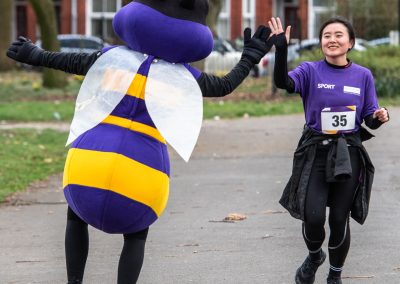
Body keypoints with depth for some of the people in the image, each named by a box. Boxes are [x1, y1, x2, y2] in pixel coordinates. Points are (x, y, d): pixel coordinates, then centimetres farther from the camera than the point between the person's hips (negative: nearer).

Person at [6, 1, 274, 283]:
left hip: (89, 163, 1)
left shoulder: (117, 56, 9)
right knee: (136, 236, 24)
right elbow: (224, 85, 21)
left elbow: (73, 62, 22)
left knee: (77, 215, 30)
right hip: (142, 174, -1)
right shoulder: (182, 76, 7)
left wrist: (35, 55, 38)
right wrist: (250, 57, 35)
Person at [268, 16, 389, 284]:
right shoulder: (310, 71, -2)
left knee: (339, 220, 5)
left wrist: (379, 117, -15)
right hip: (315, 152, -1)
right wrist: (281, 48, -35)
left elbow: (369, 120, 8)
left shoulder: (363, 75, 3)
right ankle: (314, 256, 21)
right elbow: (284, 83, -22)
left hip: (349, 155, 1)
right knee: (313, 217, -13)